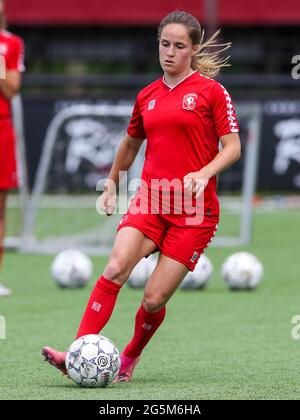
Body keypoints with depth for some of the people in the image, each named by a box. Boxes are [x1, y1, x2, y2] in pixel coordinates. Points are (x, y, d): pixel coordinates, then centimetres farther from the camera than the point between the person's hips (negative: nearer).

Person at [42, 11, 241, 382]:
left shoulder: (210, 91, -1)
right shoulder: (147, 96, 13)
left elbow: (232, 146, -3)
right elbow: (131, 143, 30)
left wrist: (204, 173, -19)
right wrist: (112, 182, 33)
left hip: (195, 208, -3)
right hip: (150, 199, 3)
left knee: (154, 299, -7)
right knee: (115, 268, -22)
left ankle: (130, 357, 20)